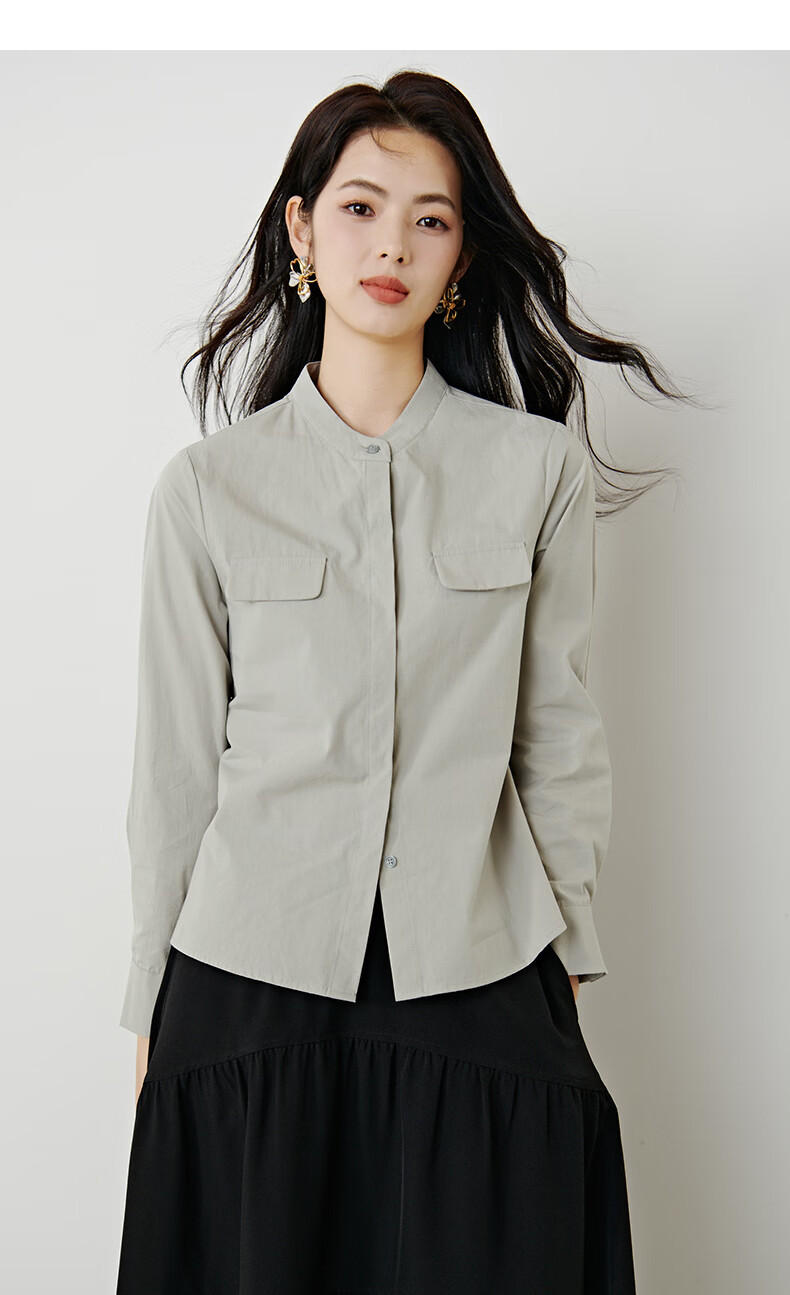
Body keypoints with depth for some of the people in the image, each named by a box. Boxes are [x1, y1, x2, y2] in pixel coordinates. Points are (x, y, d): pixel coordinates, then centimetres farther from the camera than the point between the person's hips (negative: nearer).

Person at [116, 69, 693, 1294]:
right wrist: (153, 1012, 7)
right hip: (249, 982, 0)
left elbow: (558, 736, 5)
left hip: (479, 983, 1)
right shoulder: (208, 485, -1)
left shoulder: (541, 467, 0)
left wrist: (566, 955, 9)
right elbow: (175, 766, 3)